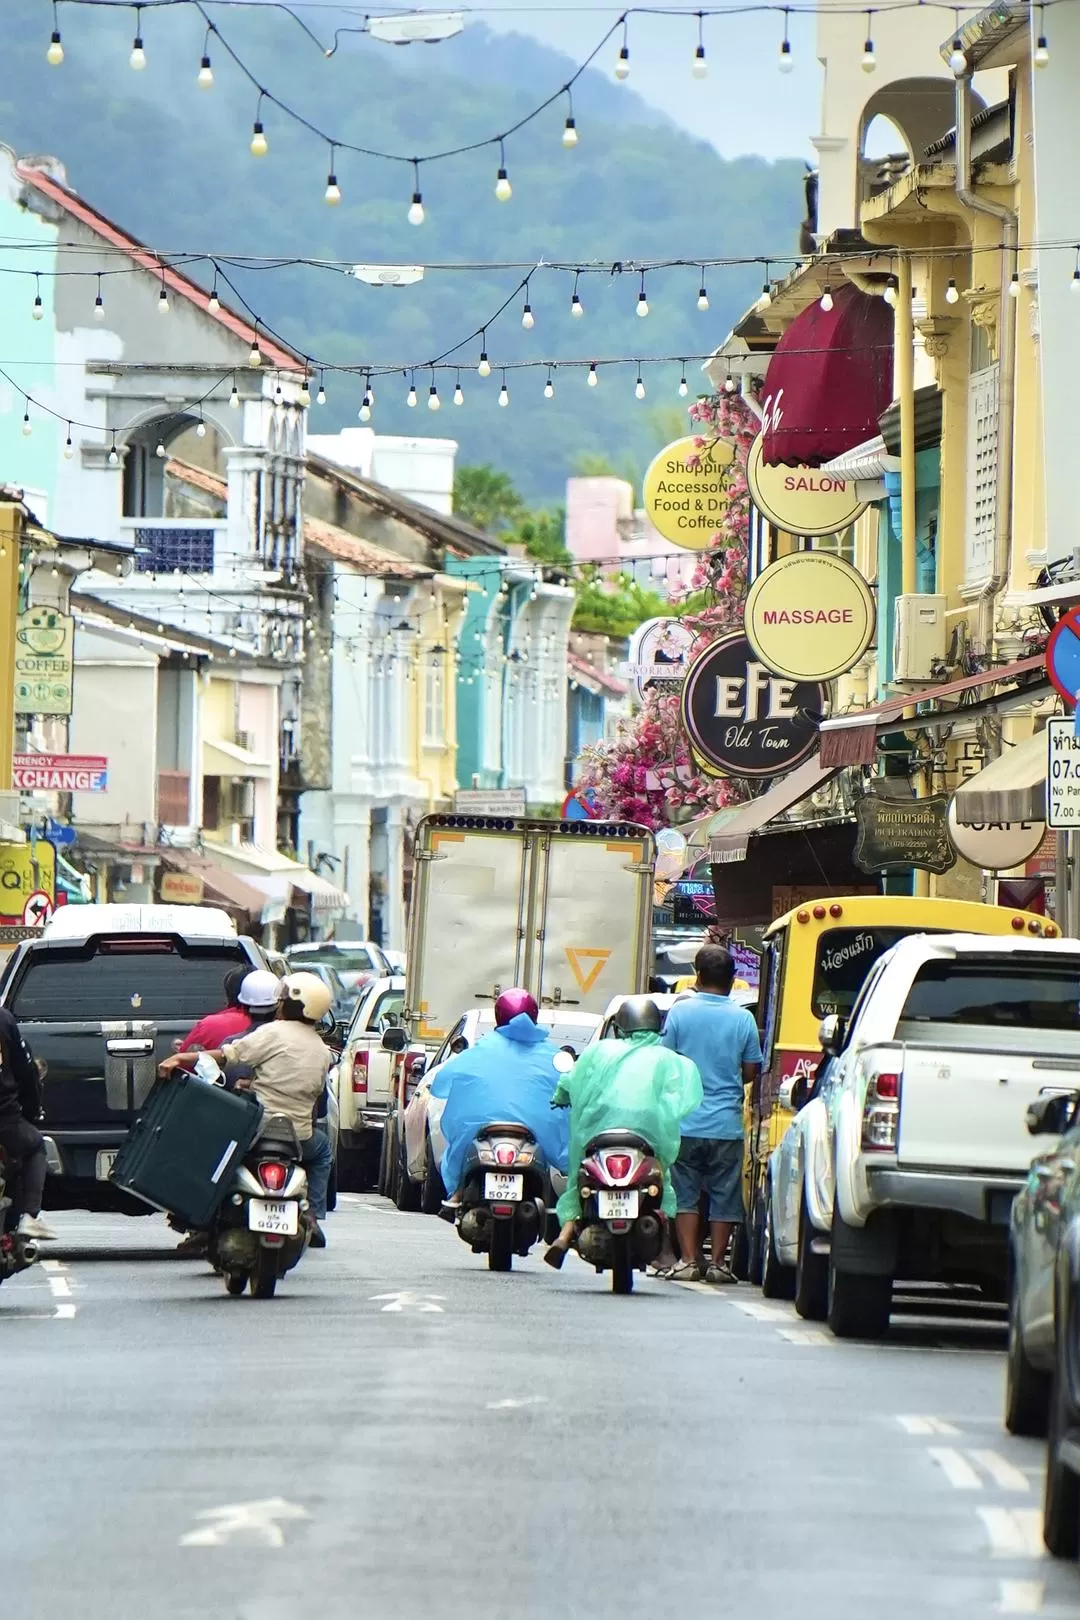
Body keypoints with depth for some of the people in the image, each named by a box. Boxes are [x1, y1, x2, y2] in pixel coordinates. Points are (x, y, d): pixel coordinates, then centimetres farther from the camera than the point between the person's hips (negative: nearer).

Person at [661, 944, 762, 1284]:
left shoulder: (681, 1011, -5)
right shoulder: (743, 1019, -2)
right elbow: (751, 1071, 3)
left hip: (687, 1122, 0)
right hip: (726, 1124, 1)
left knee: (685, 1193, 6)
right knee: (723, 1196, 7)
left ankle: (688, 1261, 1)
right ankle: (717, 1263, 6)